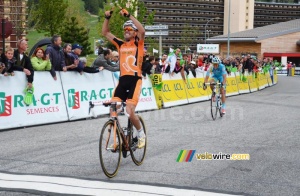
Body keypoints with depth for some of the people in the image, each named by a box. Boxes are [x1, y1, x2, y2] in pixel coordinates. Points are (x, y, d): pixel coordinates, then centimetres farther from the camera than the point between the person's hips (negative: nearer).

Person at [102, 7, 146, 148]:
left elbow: (142, 31, -18)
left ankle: (141, 134, 11)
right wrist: (107, 18, 2)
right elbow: (105, 33, 17)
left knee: (130, 111, -14)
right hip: (122, 79, 5)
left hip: (135, 80, -5)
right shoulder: (121, 44, 15)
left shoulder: (138, 44, 3)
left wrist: (129, 15, -21)